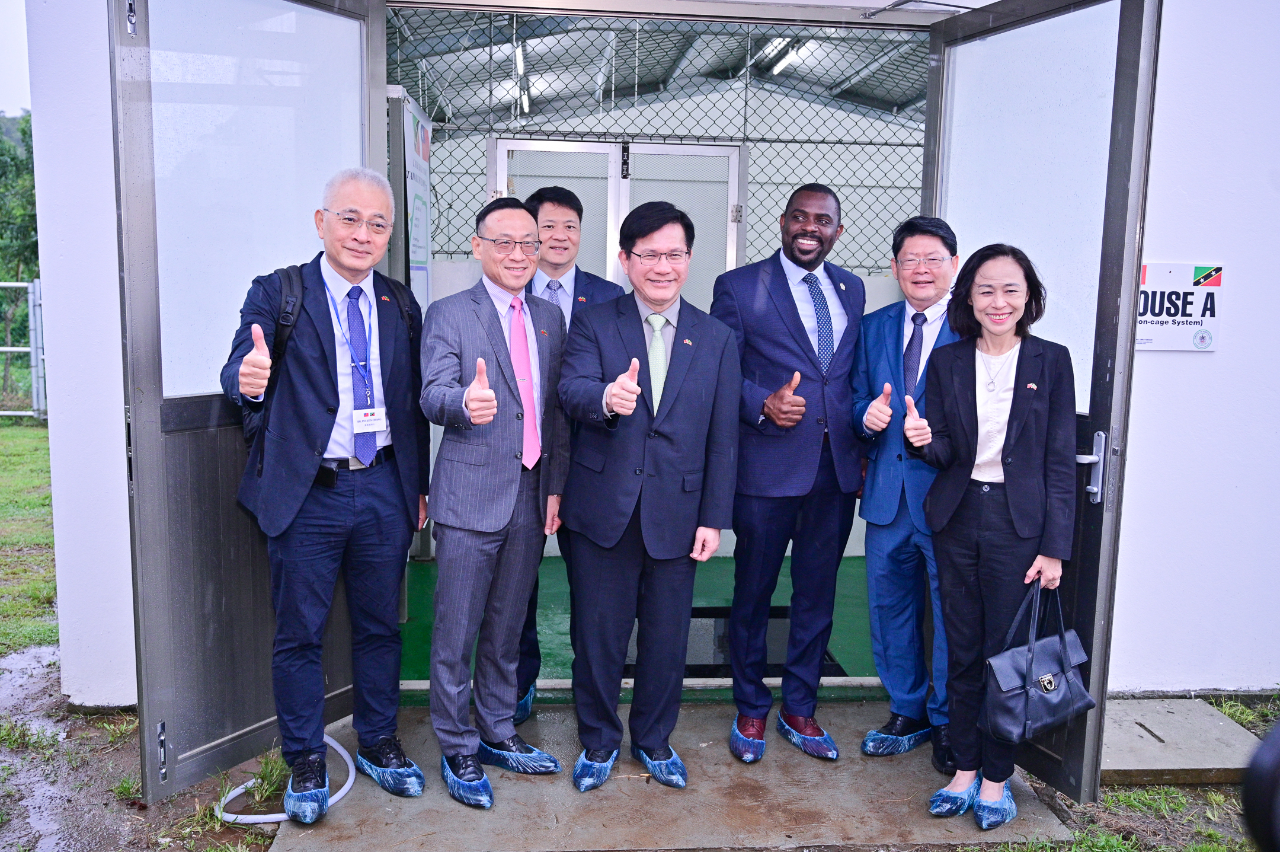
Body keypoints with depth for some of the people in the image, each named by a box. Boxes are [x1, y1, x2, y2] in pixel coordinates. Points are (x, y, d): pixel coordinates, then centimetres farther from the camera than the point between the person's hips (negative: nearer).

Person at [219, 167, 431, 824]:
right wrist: (248, 379, -38)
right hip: (306, 493, -3)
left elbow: (413, 402, 10)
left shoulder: (401, 304, 8)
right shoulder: (276, 294, -3)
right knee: (298, 634, 8)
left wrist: (420, 486, 9)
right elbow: (241, 371, -14)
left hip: (385, 489, 3)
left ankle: (378, 746, 32)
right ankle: (305, 763, 26)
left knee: (380, 626, 14)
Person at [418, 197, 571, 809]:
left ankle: (497, 734, 33)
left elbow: (557, 410, 12)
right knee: (456, 635, 3)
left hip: (530, 499, 5)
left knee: (506, 630, 17)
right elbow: (433, 396, -16)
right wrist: (464, 401, -39)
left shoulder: (549, 319, 12)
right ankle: (457, 750, 20)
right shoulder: (448, 315, -3)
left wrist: (556, 487, 6)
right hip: (470, 499, -5)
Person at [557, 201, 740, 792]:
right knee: (597, 636, 10)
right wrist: (607, 398, -40)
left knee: (667, 638, 13)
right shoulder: (593, 325, 1)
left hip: (677, 514, 1)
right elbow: (571, 389, -17)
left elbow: (723, 438, 4)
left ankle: (654, 739, 36)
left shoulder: (716, 338, 5)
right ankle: (598, 739, 33)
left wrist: (713, 518, -1)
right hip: (603, 511, -1)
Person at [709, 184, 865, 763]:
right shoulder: (739, 287, -1)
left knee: (817, 593, 12)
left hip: (838, 468, 4)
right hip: (768, 465, -4)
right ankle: (751, 709, 26)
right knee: (753, 591, 7)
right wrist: (763, 405, -19)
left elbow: (856, 373, 17)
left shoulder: (851, 289, 13)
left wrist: (863, 443, 9)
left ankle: (799, 709, 29)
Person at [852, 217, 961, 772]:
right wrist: (867, 414, -7)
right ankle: (907, 714, 33)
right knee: (889, 606, 14)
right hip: (888, 493, 5)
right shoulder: (874, 328, 12)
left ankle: (948, 725, 26)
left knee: (952, 612, 6)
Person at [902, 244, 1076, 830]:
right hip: (958, 518, 3)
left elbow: (1061, 461, -2)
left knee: (1006, 652, 3)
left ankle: (997, 778, 20)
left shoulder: (1051, 361, -2)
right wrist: (923, 441, -20)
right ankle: (965, 770, 25)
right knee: (961, 650, 10)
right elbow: (944, 452, 4)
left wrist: (1054, 546, -6)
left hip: (1019, 522, -2)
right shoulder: (947, 362, 4)